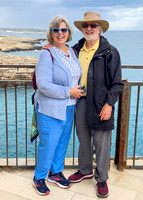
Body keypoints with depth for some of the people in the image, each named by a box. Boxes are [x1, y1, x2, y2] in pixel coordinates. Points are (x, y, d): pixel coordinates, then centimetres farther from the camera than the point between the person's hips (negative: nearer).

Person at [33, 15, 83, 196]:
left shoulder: (72, 52, 6)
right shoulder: (47, 54, -17)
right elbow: (43, 85, -25)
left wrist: (78, 90, 7)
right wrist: (68, 92, -20)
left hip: (69, 108, 7)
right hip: (50, 108, -7)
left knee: (63, 142, 17)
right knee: (48, 145, 2)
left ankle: (56, 172, 38)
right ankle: (39, 178, 25)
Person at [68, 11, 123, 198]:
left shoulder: (110, 52, -6)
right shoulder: (77, 49, 8)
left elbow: (116, 82, -6)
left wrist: (109, 104, -15)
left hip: (100, 104, -5)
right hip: (80, 102, 5)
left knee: (101, 143, 4)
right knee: (83, 139, 17)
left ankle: (102, 179, 22)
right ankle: (85, 170, 37)